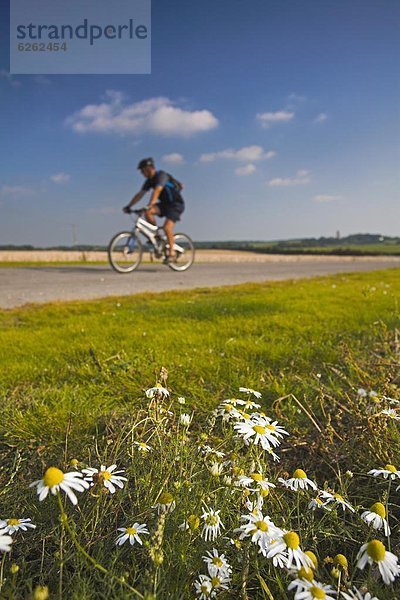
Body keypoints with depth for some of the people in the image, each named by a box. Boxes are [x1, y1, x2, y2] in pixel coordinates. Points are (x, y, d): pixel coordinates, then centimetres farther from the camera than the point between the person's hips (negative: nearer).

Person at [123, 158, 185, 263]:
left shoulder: (161, 175, -20)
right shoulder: (149, 181, 3)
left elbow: (157, 191, -36)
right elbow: (140, 194, 0)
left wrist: (150, 205, -48)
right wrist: (129, 206, -10)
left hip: (176, 204, -7)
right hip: (165, 203, 7)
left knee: (167, 227, -24)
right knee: (148, 212, -19)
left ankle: (171, 253, -10)